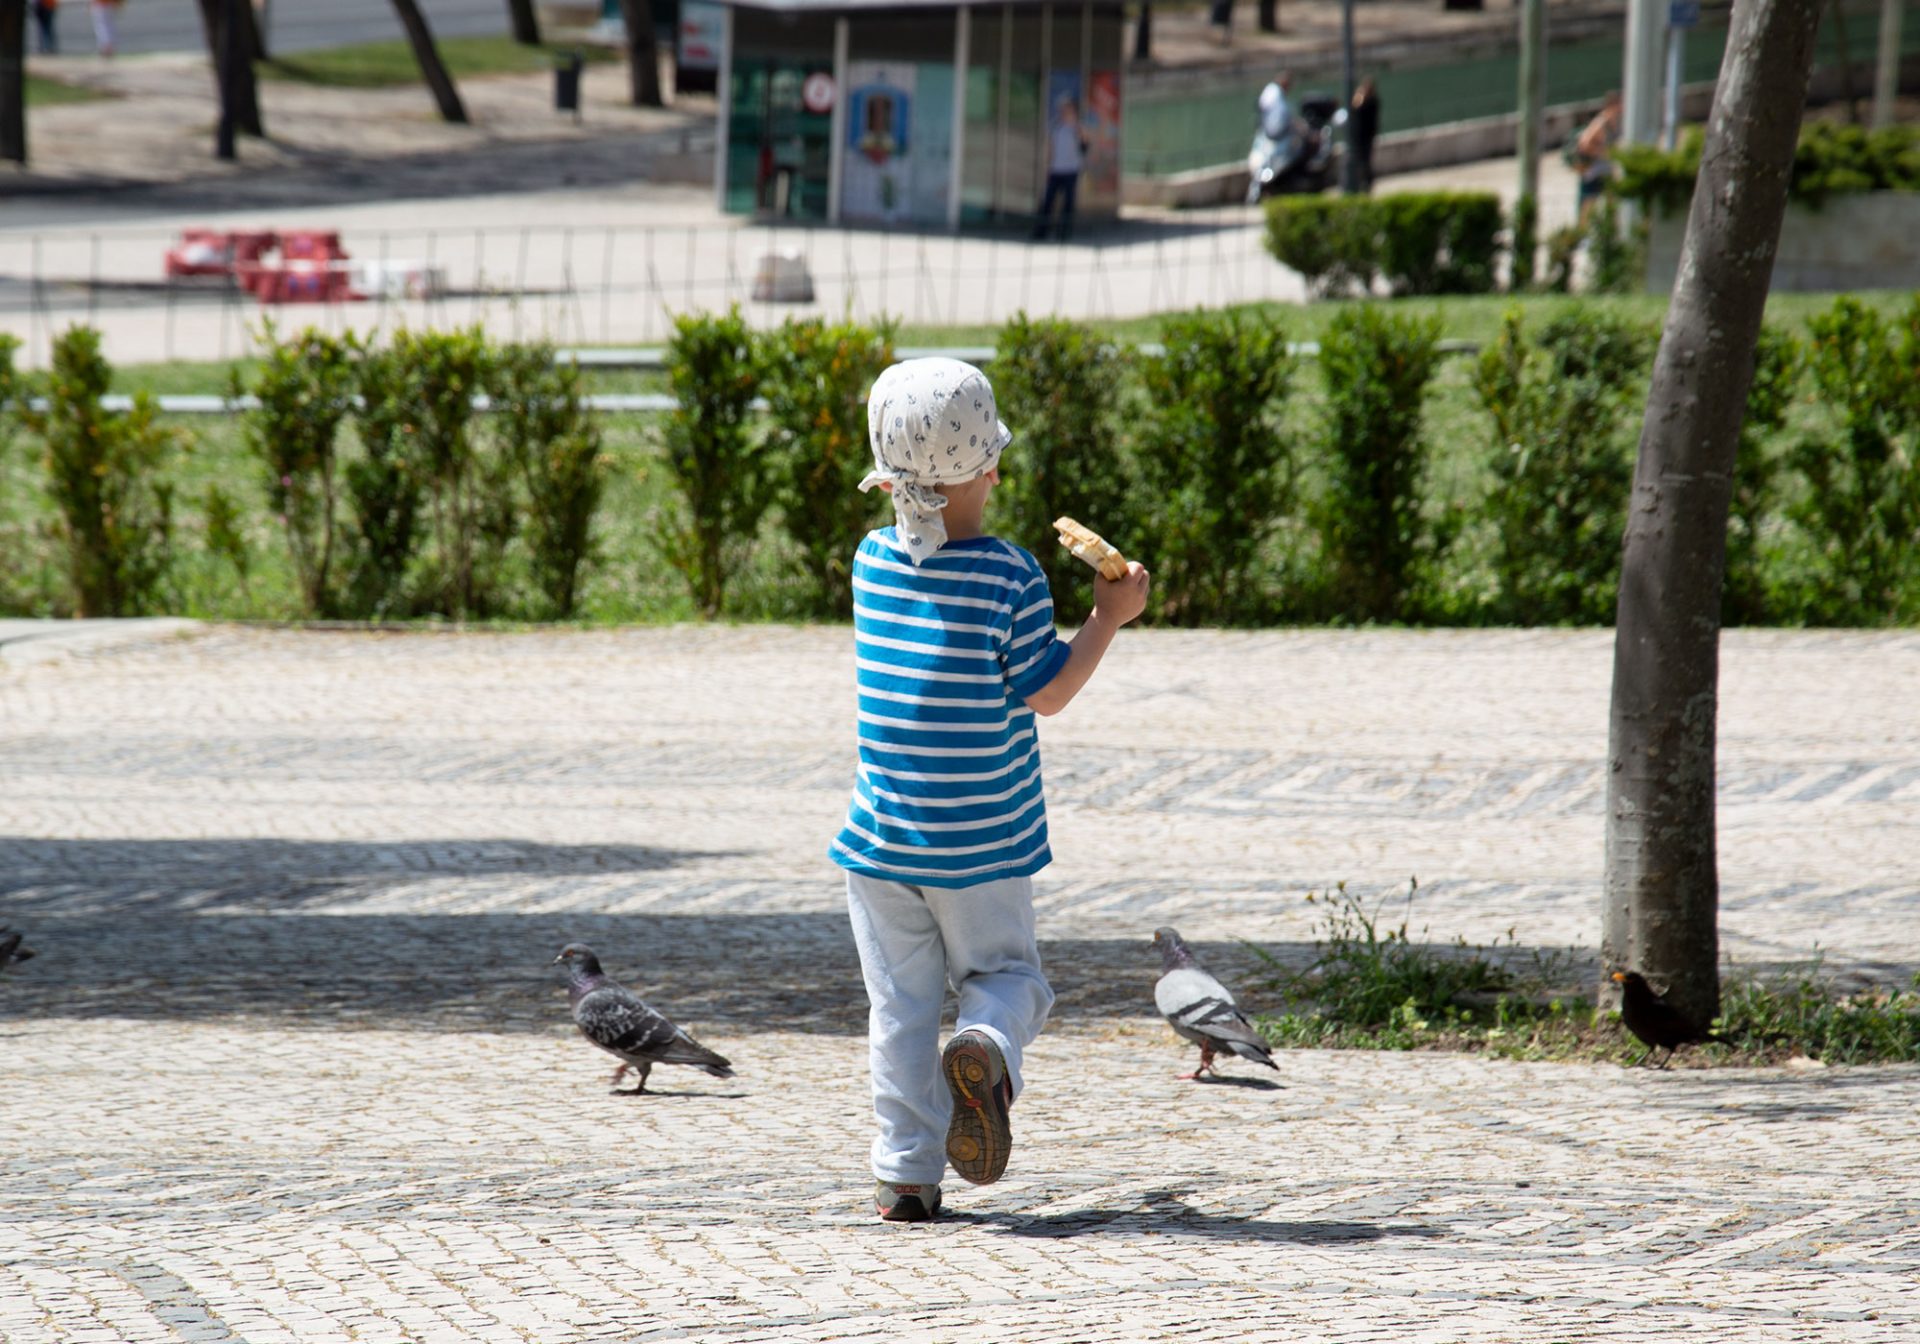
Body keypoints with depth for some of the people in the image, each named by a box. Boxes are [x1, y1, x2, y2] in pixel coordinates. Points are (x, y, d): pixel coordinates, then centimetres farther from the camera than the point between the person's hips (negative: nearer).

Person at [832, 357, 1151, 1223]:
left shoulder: (874, 560, -1)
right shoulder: (1009, 577, -13)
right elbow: (1046, 694, -9)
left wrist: (909, 499, 23)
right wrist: (1108, 618, 2)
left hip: (881, 841, 3)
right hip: (981, 846, -3)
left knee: (900, 1005, 9)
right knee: (1004, 974, 15)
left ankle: (906, 1173, 5)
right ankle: (986, 1048, -18)